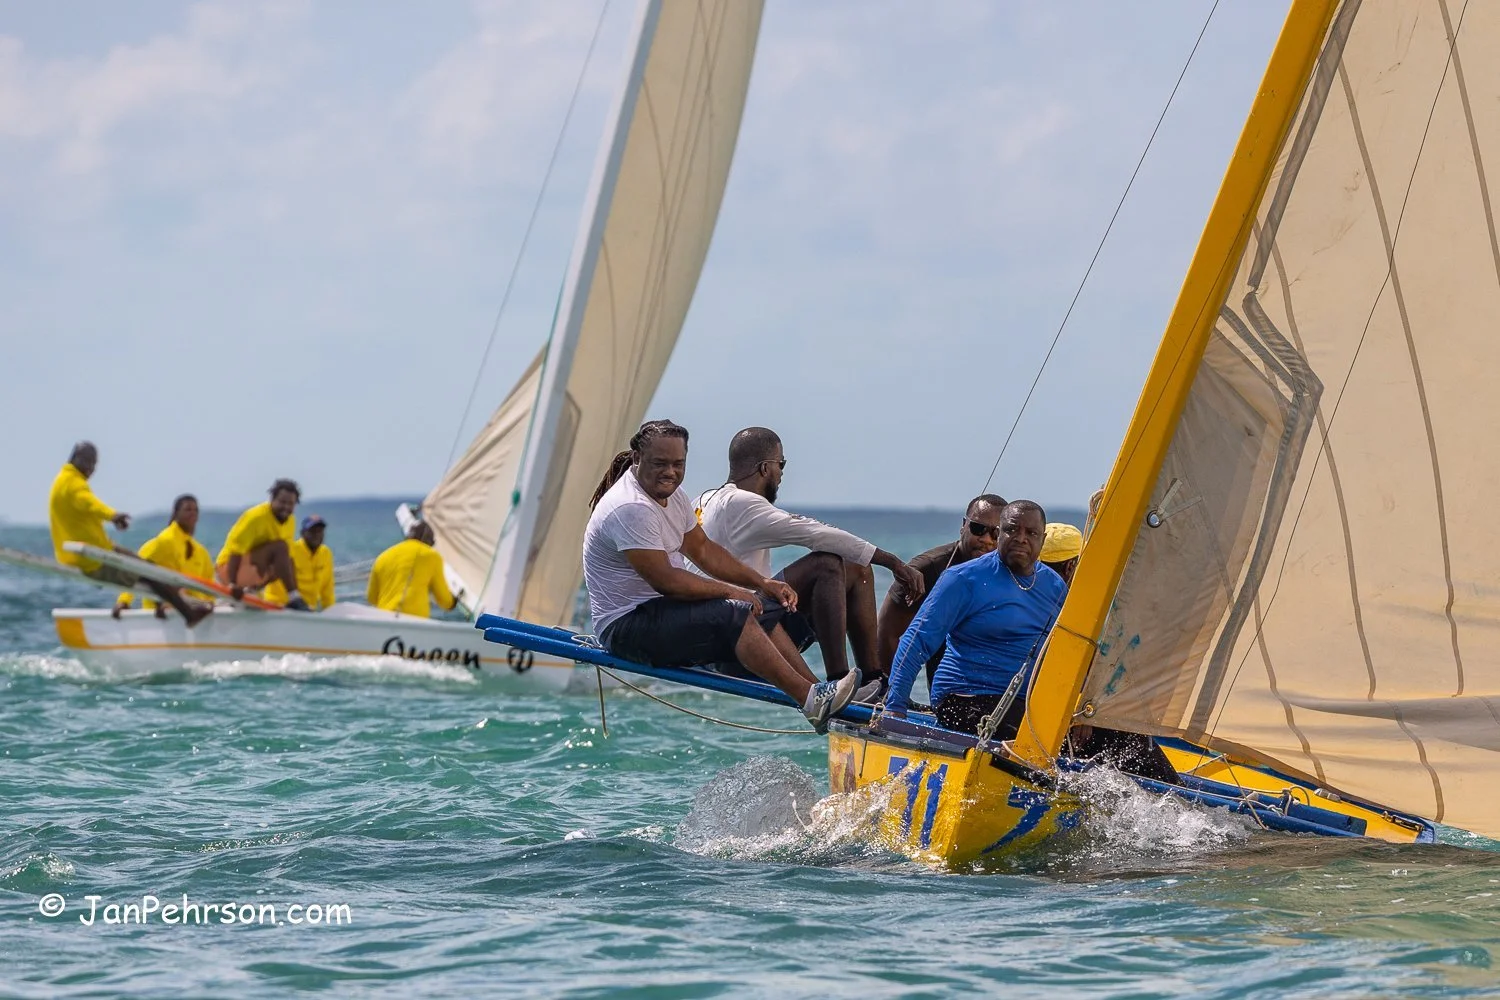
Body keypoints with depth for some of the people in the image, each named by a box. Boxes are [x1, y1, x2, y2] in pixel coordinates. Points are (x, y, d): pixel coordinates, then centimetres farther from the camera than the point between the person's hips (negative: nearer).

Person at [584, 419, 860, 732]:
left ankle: (819, 691, -1)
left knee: (760, 611, 4)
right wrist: (729, 591, -14)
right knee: (735, 615, -24)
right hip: (625, 626, -11)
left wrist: (762, 583, 9)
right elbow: (665, 580, -25)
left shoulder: (671, 494, 11)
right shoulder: (630, 508, -22)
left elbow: (703, 549, 19)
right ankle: (813, 700, -28)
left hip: (661, 608, 11)